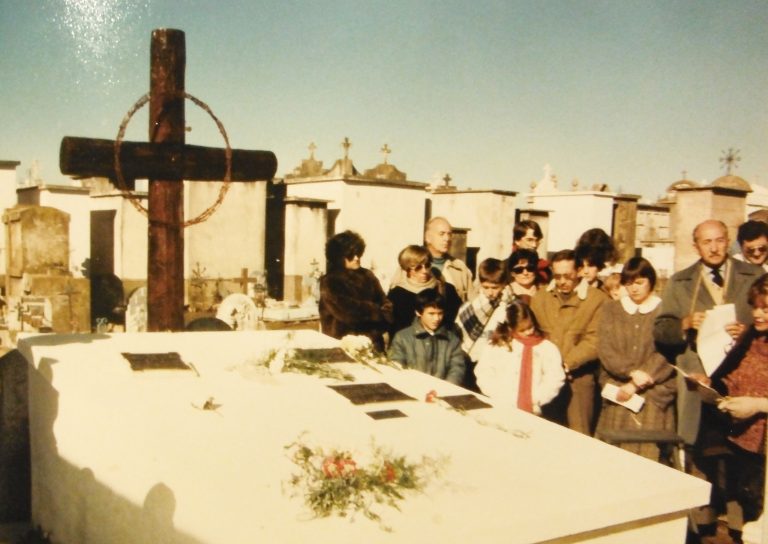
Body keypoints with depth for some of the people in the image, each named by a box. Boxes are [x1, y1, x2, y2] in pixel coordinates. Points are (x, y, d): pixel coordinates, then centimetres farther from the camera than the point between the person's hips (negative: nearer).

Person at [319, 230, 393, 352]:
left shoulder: (367, 276, 10)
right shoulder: (329, 282, -4)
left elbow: (385, 304, 7)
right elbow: (347, 312, -12)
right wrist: (377, 311, -4)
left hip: (372, 341, 4)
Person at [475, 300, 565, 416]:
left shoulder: (547, 347, 9)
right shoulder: (496, 346, 9)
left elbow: (555, 379, 3)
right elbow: (483, 374, 5)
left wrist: (534, 400, -8)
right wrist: (501, 398, -6)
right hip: (500, 408, 0)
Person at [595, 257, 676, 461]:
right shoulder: (611, 309, 12)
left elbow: (666, 355, -5)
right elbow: (604, 349, 2)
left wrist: (635, 385, -10)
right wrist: (632, 371, -13)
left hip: (653, 396, -2)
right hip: (618, 394, 2)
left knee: (647, 451, -7)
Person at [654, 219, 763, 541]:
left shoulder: (754, 277, 8)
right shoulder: (679, 283, 11)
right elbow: (660, 331, 6)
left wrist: (749, 331, -13)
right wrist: (685, 324, -12)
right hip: (699, 384, 1)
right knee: (703, 458, 8)